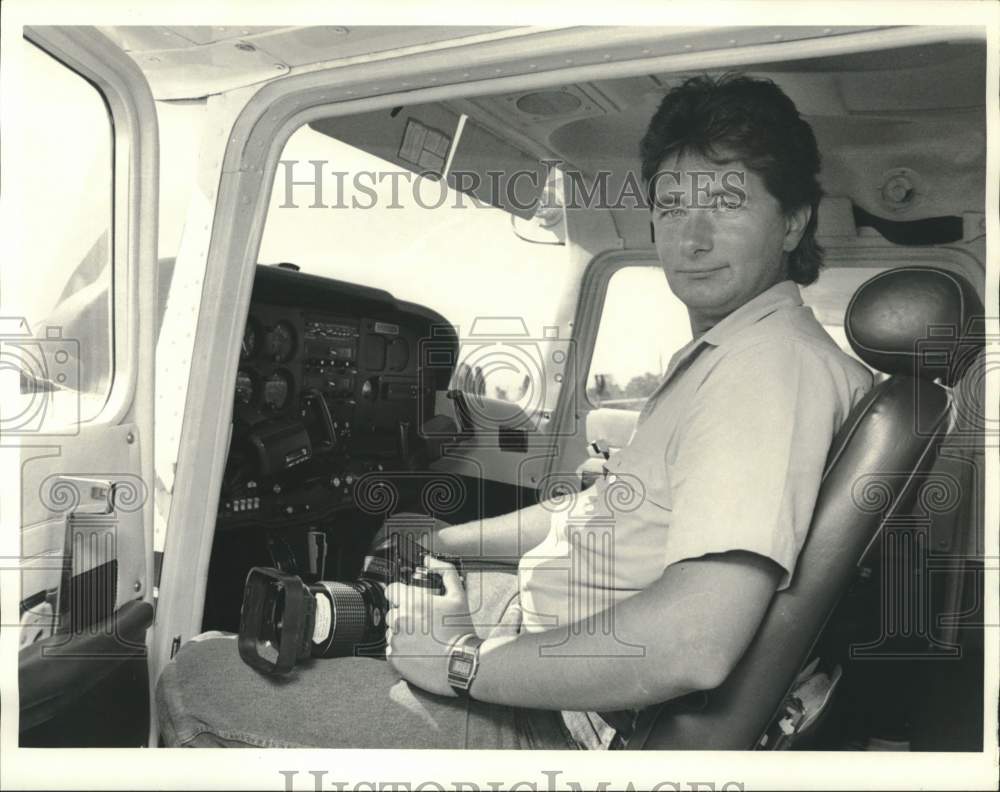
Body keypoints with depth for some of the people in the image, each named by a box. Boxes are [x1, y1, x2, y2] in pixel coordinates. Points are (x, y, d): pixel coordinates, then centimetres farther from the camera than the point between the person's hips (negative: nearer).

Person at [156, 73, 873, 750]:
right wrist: (448, 540, 15)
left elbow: (693, 645, -35)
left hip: (580, 724, -10)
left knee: (195, 685, -7)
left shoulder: (774, 365, -24)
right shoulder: (719, 355, 10)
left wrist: (464, 662, -24)